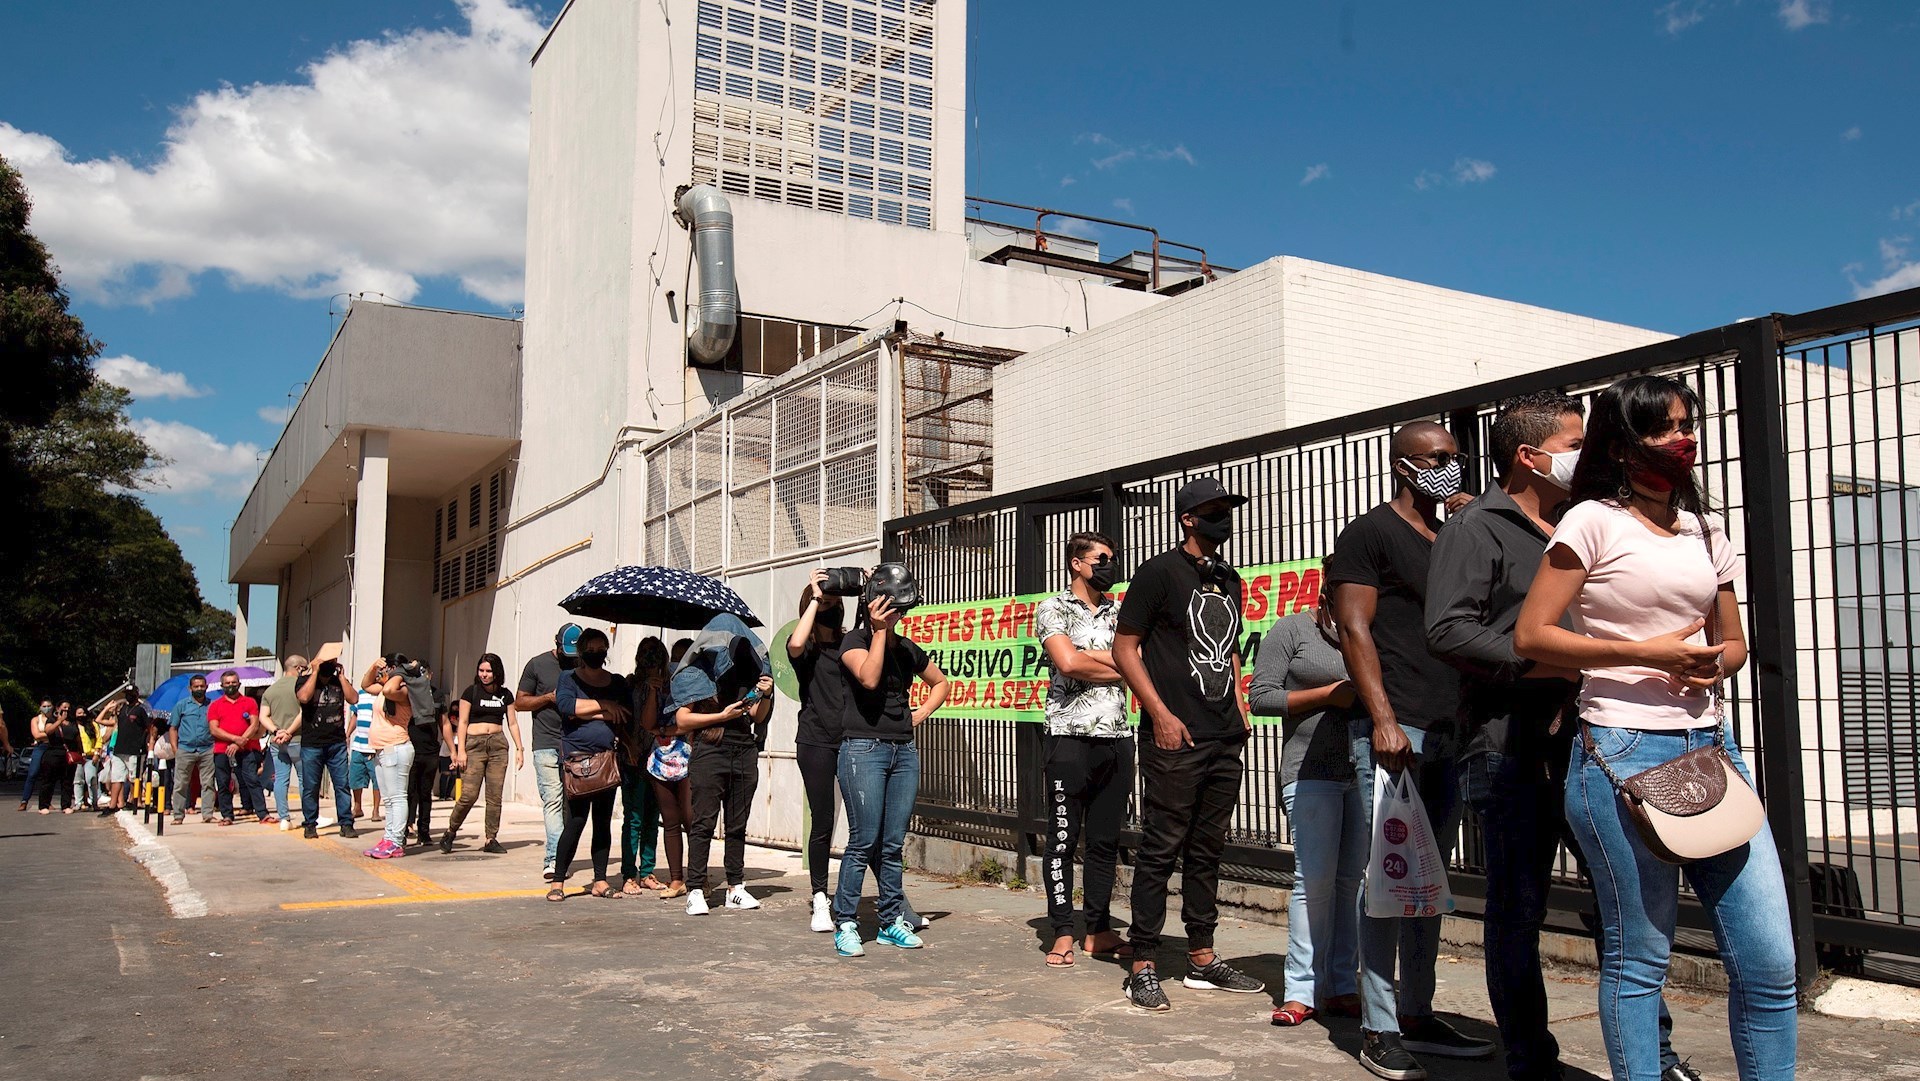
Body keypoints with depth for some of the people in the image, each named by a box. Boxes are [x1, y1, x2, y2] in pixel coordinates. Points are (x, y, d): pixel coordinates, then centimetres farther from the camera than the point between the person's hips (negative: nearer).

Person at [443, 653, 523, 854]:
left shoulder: (505, 694, 12)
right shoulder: (471, 691, 3)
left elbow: (512, 723, 15)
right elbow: (463, 722, 0)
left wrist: (519, 748, 7)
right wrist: (460, 750, -7)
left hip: (498, 745, 3)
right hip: (474, 744, -3)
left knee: (495, 795, 0)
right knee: (469, 794, -11)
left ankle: (491, 839, 6)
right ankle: (450, 832, 9)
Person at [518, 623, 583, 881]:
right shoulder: (537, 665, 5)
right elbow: (519, 702, 7)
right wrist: (549, 697, -8)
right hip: (546, 746, -3)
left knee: (570, 803, 2)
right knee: (553, 800, -13)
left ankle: (555, 860, 9)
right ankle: (556, 858, -19)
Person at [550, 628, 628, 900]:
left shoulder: (618, 682, 14)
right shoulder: (569, 678, 6)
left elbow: (626, 716, -1)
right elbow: (566, 705, -14)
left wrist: (587, 713, -10)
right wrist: (605, 706, -11)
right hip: (577, 757, -4)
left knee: (603, 821, 7)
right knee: (576, 820, -9)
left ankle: (600, 881, 13)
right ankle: (557, 881, 1)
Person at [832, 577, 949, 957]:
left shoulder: (908, 649, 15)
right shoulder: (855, 640, -1)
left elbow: (940, 683, 29)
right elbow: (869, 677, -21)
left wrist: (921, 713, 13)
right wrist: (880, 630, -15)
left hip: (904, 751, 5)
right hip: (863, 749, -5)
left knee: (894, 844, 7)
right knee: (864, 841, -8)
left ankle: (892, 921, 16)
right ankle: (845, 924, 0)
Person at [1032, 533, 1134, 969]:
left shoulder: (1118, 612, 16)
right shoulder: (1053, 608, 1)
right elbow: (1068, 663, -15)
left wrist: (1087, 655, -9)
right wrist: (1114, 666, -2)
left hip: (1117, 737, 5)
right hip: (1071, 737, -5)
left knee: (1106, 840, 9)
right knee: (1064, 839, -1)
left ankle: (1100, 930, 17)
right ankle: (1063, 933, 7)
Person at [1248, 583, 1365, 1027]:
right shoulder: (1292, 629, 3)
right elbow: (1260, 697, -3)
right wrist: (1327, 694, -11)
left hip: (1364, 772, 4)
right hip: (1311, 771, -4)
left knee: (1353, 879, 4)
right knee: (1315, 879, -7)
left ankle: (1341, 988, 11)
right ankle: (1302, 990, 0)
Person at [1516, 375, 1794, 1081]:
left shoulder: (1706, 533, 16)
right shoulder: (1594, 521, -3)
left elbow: (1733, 641, 24)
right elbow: (1531, 636, -9)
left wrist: (1714, 664, 0)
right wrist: (1648, 653, -14)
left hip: (1710, 745, 6)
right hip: (1623, 752, -6)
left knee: (1770, 958, 3)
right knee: (1638, 960, 1)